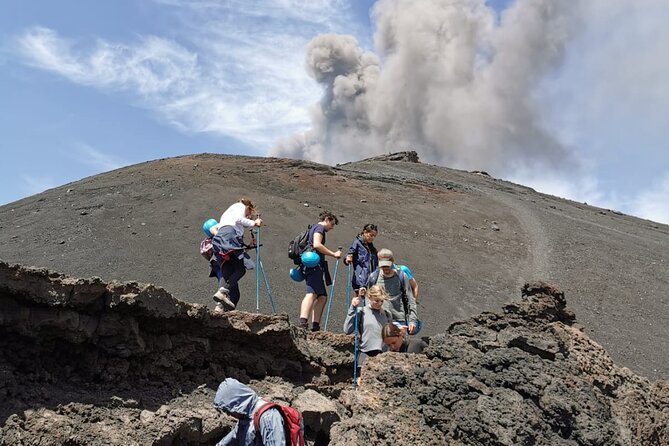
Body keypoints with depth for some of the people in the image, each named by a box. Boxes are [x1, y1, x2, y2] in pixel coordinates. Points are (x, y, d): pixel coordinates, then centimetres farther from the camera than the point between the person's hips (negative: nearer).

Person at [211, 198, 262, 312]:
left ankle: (221, 304, -21)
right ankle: (223, 291, -30)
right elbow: (238, 219, -2)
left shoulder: (227, 212, 41)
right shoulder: (240, 206, 19)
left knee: (225, 272, -4)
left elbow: (212, 228, 33)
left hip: (218, 240, 8)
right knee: (240, 269, -11)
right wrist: (253, 223, 7)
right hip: (230, 234, -8)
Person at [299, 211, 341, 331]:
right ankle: (303, 322, -39)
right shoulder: (319, 228, -1)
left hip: (312, 267, 11)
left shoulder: (314, 228, 29)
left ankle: (315, 325, 4)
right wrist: (333, 254, -13)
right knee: (312, 293, -24)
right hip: (314, 265, -10)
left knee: (322, 296, 9)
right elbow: (317, 244, -18)